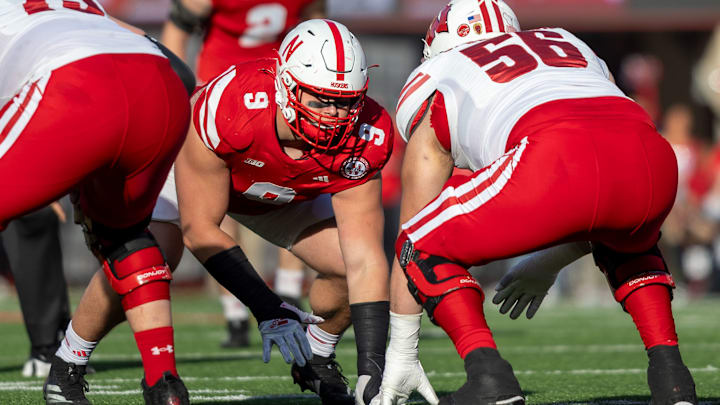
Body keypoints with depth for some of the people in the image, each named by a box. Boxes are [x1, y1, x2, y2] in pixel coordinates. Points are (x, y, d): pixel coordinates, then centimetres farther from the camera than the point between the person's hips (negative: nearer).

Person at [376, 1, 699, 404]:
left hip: (555, 160, -5)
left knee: (427, 250, 17)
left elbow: (413, 239, 32)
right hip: (653, 159, 5)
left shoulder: (434, 88, 30)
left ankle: (487, 371, -3)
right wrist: (549, 266, 58)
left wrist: (400, 355, 38)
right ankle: (669, 369, 18)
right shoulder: (568, 43, 42)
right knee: (627, 245, 39)